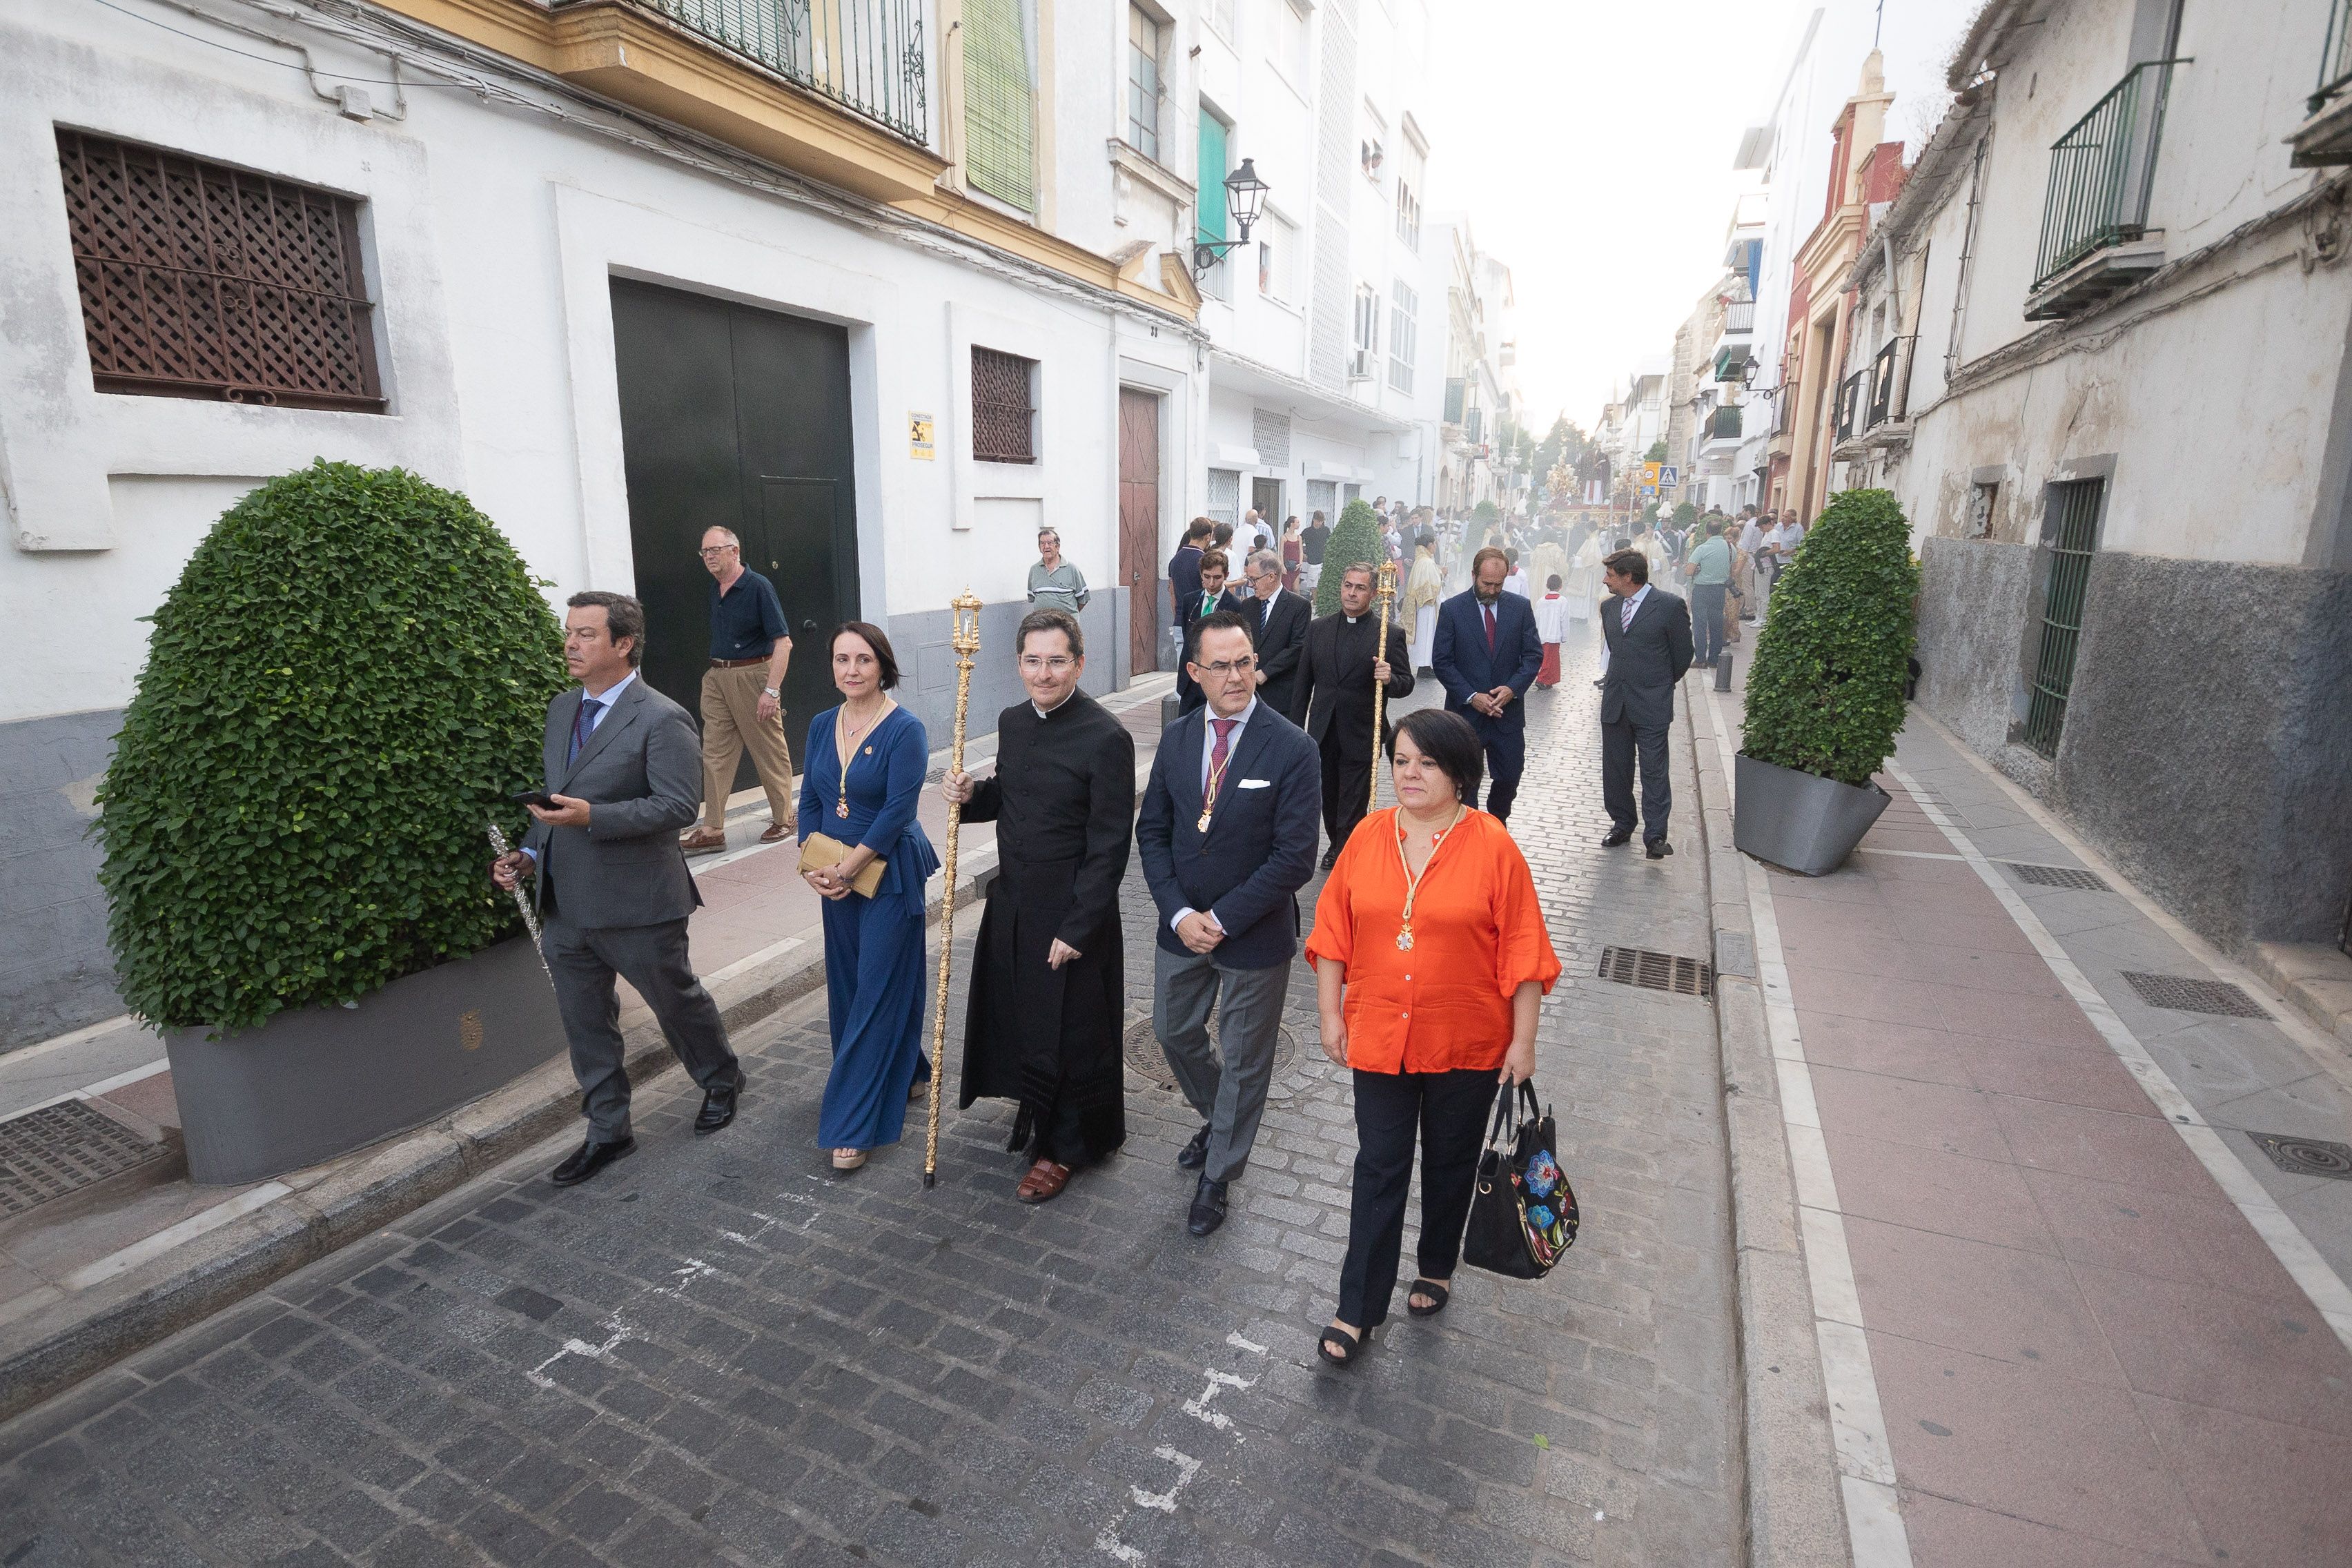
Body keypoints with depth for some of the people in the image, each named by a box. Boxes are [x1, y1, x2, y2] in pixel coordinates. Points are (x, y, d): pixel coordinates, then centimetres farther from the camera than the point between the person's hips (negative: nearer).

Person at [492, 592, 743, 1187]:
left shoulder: (661, 720, -16)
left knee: (678, 1001, 13)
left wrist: (592, 817, -29)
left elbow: (678, 806, -21)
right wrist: (529, 853, 5)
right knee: (585, 1025, 14)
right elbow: (555, 797, 18)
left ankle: (721, 1083, 39)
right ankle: (608, 1132, 30)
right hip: (565, 905, 7)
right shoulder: (562, 709, 9)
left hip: (636, 903, -7)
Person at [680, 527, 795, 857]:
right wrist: (716, 673, 16)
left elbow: (782, 642, -17)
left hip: (752, 675, -7)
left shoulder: (758, 587, -12)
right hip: (717, 677, 7)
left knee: (770, 752, 4)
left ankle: (783, 818, 19)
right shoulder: (715, 588, 11)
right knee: (714, 754, 4)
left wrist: (772, 690, -22)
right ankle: (712, 830, 7)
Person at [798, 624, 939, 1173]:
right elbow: (810, 802, 9)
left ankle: (855, 1125, 7)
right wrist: (812, 865, -4)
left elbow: (897, 811, -18)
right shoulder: (822, 726, 6)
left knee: (876, 994, -1)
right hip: (836, 879, 7)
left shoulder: (905, 731, -14)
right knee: (847, 987, 15)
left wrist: (845, 870, -16)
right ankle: (905, 1072, 37)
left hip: (888, 877, -7)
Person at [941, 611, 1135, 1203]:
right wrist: (971, 795, -5)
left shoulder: (1106, 738, -20)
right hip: (1012, 900, 7)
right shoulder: (1012, 721, 2)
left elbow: (1109, 846, -18)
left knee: (1070, 1027, 9)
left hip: (1071, 910, -7)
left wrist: (1077, 928, -18)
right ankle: (1036, 1107, 46)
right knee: (1015, 1013, 20)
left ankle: (1064, 1145, 31)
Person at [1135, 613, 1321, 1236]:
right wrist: (1179, 914, -11)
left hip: (1255, 934, -4)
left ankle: (1218, 1177, 34)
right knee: (1174, 1031, 21)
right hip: (1183, 924, 5)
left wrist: (1223, 918, -19)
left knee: (1244, 1060, 12)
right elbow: (1152, 832, 2)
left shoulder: (1291, 748, -17)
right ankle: (1217, 1119, 51)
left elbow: (1295, 858, -19)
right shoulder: (1176, 740, -2)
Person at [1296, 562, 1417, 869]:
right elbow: (1304, 682, 10)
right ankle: (1336, 846, 41)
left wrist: (1390, 679, -27)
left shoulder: (1391, 634, -6)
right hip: (1322, 734, 4)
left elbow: (1406, 684, -4)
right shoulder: (1318, 629, 5)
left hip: (1360, 737, -4)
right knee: (1329, 799, 20)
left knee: (1352, 810, 1)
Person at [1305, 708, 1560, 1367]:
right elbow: (1334, 931, 3)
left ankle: (1436, 1267, 43)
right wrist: (1331, 1014, 1)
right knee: (1379, 1169, 8)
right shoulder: (1368, 837, -3)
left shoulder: (1491, 846, -12)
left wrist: (1523, 1040, -6)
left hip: (1466, 1043, -1)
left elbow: (1522, 949, -8)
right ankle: (1358, 1311, 20)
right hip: (1379, 1037, 2)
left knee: (1450, 1162, 18)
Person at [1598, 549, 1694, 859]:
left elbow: (1682, 654, -1)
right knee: (1615, 769, 11)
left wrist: (1660, 685, 10)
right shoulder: (1609, 607, 8)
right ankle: (1622, 825, 24)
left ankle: (1655, 835, 3)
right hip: (1615, 702, 6)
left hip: (1651, 705, -6)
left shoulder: (1670, 606, -9)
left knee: (1653, 772, -2)